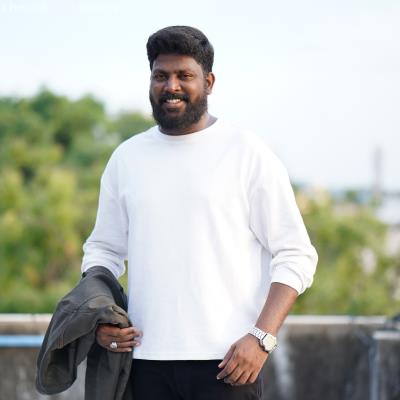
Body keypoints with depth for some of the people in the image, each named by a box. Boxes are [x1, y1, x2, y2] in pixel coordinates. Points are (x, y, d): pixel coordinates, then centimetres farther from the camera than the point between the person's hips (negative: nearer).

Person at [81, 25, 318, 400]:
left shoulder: (248, 153, 0)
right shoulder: (126, 158, 12)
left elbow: (296, 255, -2)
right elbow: (103, 248, 19)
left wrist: (261, 337, -14)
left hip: (227, 360, -4)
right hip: (148, 358, 4)